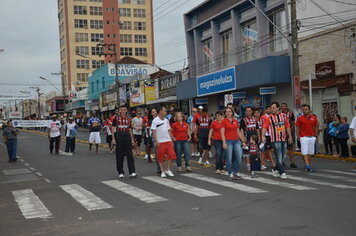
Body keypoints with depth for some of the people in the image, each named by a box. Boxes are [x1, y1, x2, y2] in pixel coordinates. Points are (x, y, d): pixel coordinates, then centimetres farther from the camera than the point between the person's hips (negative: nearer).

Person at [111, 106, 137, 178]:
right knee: (119, 156, 3)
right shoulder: (116, 118, 1)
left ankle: (132, 172, -7)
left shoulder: (128, 119, 10)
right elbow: (113, 128, 1)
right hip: (119, 137, -2)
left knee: (130, 154, -5)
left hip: (127, 137, 2)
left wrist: (132, 139, 11)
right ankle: (120, 172, 13)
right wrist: (113, 138, -7)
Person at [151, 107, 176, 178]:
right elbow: (154, 131, -8)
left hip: (168, 141, 5)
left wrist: (171, 140, 12)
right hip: (160, 142, -5)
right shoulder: (155, 120, -5)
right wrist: (156, 141, -15)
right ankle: (162, 171, 13)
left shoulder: (166, 120, 13)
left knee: (171, 155, -2)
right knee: (160, 158, 1)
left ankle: (168, 169, 12)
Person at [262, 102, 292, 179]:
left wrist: (290, 136, 14)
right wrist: (263, 136, -26)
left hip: (284, 139, 5)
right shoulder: (269, 118, -4)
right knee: (279, 157, -6)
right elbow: (264, 127, -12)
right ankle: (282, 173, 0)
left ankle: (275, 169, 27)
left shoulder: (284, 116, 9)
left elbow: (287, 126, 14)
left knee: (283, 156, 10)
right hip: (275, 139, -5)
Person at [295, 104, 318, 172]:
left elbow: (316, 127, 12)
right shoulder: (300, 118, -1)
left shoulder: (313, 118, 5)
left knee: (310, 152, 8)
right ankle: (307, 165, -11)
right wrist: (298, 137, -7)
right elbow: (297, 128, 1)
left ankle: (309, 165, 18)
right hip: (303, 137, -3)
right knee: (305, 152, -9)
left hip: (312, 137, 3)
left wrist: (316, 135, 6)